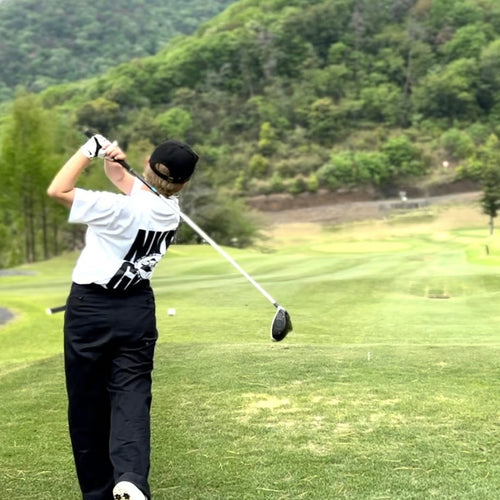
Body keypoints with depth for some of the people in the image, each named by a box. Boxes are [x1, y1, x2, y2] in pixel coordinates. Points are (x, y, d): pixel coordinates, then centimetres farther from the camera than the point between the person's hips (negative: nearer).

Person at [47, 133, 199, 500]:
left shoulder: (123, 209, -23)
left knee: (88, 402, 7)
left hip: (90, 308, -4)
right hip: (137, 310, 4)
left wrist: (91, 149, -14)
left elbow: (57, 190, -22)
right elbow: (123, 178, 10)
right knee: (132, 395, 0)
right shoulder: (170, 210, -2)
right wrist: (112, 160, -9)